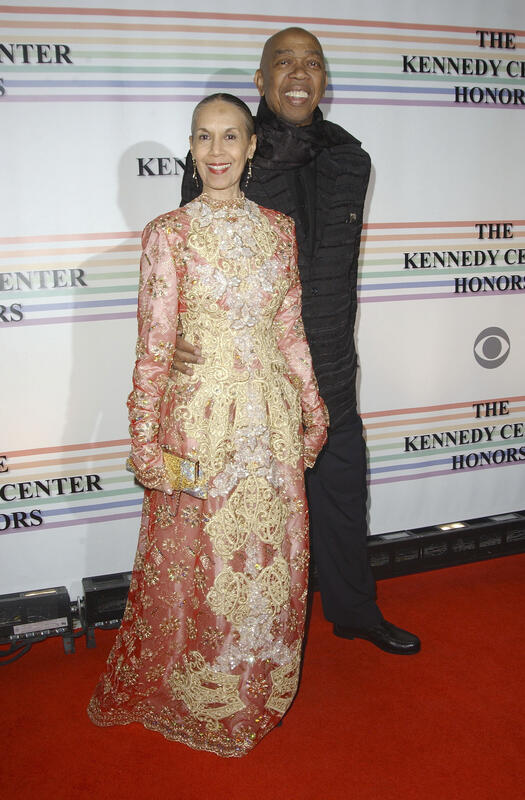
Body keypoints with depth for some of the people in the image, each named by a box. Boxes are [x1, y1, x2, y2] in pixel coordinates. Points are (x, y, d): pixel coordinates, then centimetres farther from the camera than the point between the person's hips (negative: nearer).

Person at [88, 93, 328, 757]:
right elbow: (153, 347, -7)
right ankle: (194, 699, 32)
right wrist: (147, 441, -8)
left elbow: (291, 332, 11)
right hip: (200, 416, -4)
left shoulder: (279, 228, 7)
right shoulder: (168, 234, -5)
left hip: (272, 416, 4)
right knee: (197, 558, 7)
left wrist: (312, 407, 12)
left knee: (273, 556, 13)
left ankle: (257, 690, 36)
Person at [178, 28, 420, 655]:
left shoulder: (349, 161, 4)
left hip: (330, 374, 4)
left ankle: (355, 611, 42)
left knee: (342, 492, 18)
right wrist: (176, 336, -19)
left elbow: (308, 254, -2)